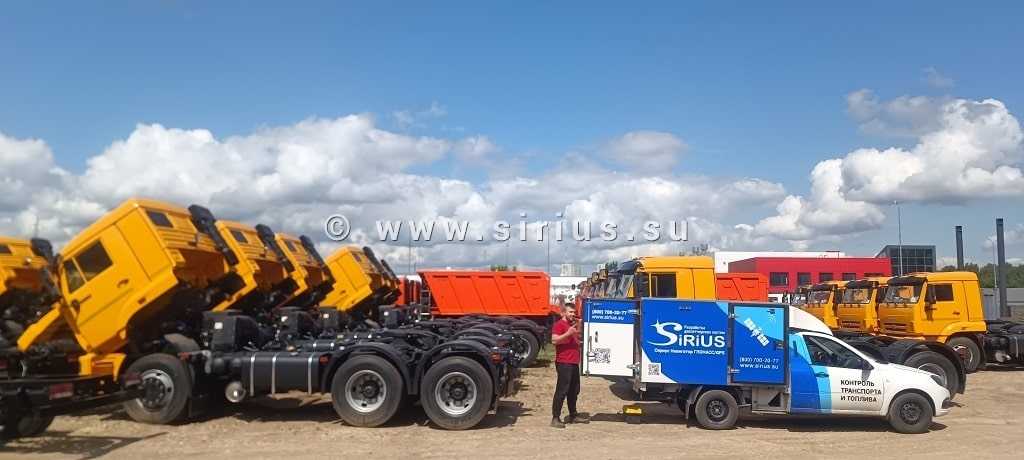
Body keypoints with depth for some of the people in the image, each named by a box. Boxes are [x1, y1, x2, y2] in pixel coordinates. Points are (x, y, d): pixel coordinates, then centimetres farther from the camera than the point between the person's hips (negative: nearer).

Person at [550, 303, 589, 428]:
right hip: (564, 363, -9)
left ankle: (573, 415, 26)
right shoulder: (559, 324, -9)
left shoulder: (574, 324, 20)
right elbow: (554, 340, -23)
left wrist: (578, 331, 17)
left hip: (574, 362, 9)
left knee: (574, 391, 15)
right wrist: (568, 333, -28)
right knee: (562, 390, -10)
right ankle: (555, 418, -8)